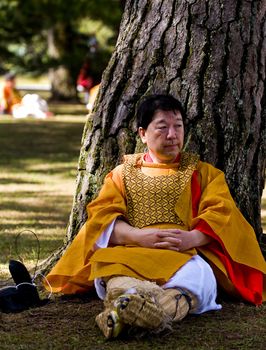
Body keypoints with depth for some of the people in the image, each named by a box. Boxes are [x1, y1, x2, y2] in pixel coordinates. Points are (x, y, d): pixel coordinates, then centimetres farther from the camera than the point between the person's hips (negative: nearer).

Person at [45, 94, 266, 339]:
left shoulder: (202, 172, 26)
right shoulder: (123, 173, 26)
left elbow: (221, 214, 8)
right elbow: (102, 216, 8)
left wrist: (192, 237, -15)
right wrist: (138, 236, -14)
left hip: (185, 256, -1)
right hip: (129, 253, 1)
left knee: (199, 273, -39)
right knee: (105, 266, -36)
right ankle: (129, 296, -68)